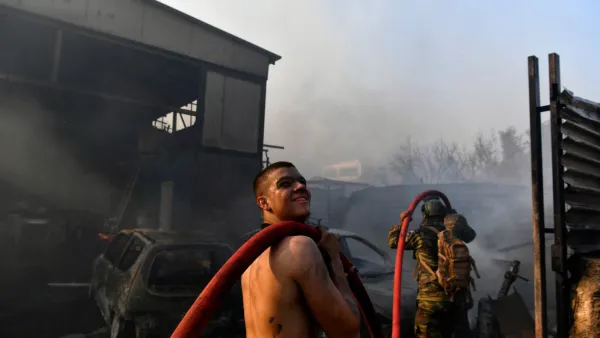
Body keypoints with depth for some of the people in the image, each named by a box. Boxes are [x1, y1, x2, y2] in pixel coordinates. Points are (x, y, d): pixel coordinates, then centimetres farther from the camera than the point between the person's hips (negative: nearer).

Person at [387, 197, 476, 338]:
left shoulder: (420, 235, -8)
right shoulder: (453, 232, 3)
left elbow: (393, 241, 0)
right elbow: (471, 234, 26)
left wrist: (401, 222, 6)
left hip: (432, 298, -4)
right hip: (458, 295, 5)